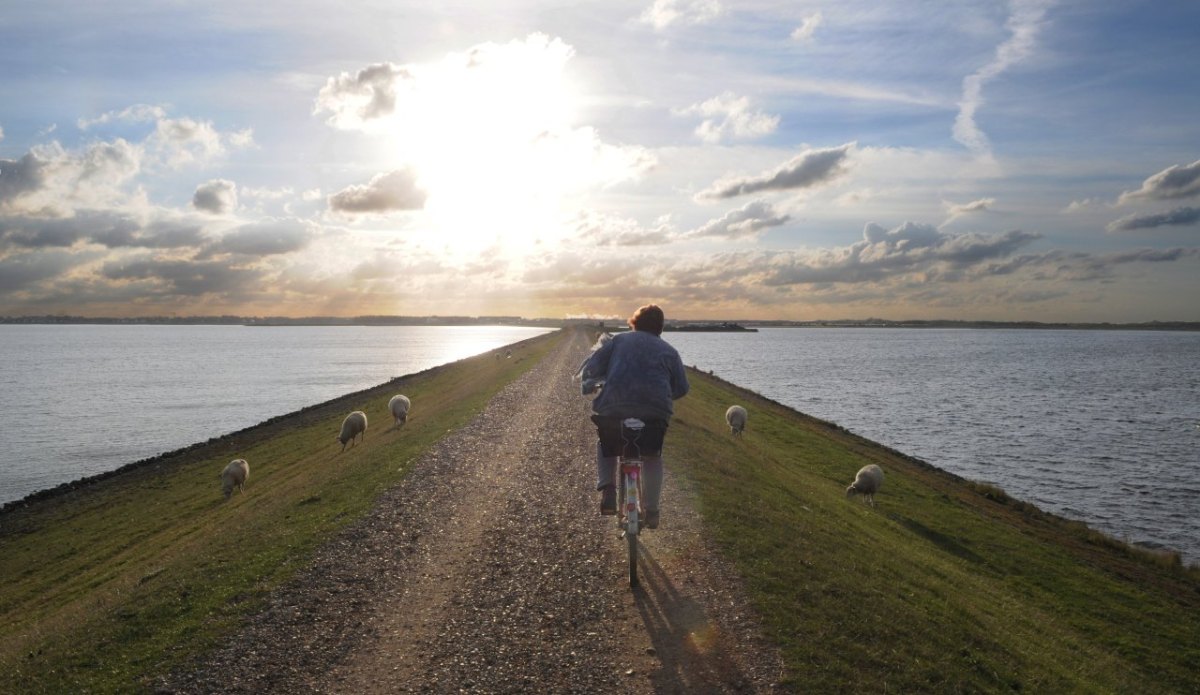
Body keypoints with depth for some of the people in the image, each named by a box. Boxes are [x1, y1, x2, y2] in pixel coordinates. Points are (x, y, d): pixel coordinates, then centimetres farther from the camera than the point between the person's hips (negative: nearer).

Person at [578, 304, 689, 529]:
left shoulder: (618, 340, 16)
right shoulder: (668, 350, 18)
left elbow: (591, 367, 7)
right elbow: (681, 388, 17)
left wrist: (589, 384, 27)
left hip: (613, 407, 0)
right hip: (655, 411, 0)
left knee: (606, 447, 27)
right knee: (652, 457, 22)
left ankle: (606, 488, 7)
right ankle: (652, 510, 17)